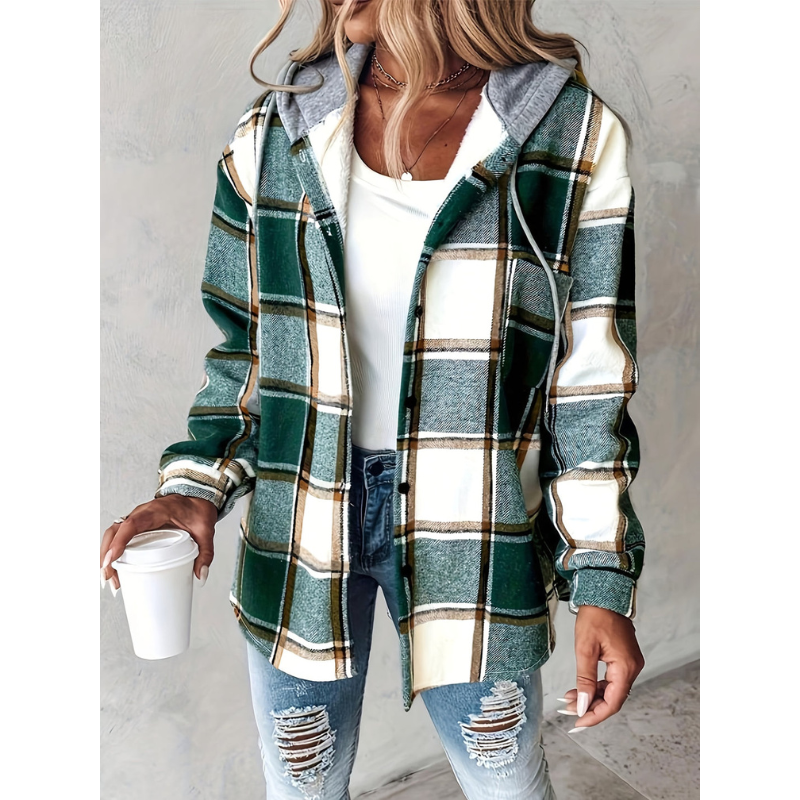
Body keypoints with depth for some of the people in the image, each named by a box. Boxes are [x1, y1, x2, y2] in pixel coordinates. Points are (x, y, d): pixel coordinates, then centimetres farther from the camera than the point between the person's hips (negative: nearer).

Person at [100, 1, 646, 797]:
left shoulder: (576, 137, -8)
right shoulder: (272, 136, -2)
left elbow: (590, 384, -5)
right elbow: (247, 351, 6)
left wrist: (601, 579, -7)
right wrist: (196, 485, -7)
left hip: (469, 525, -1)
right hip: (298, 517, 2)